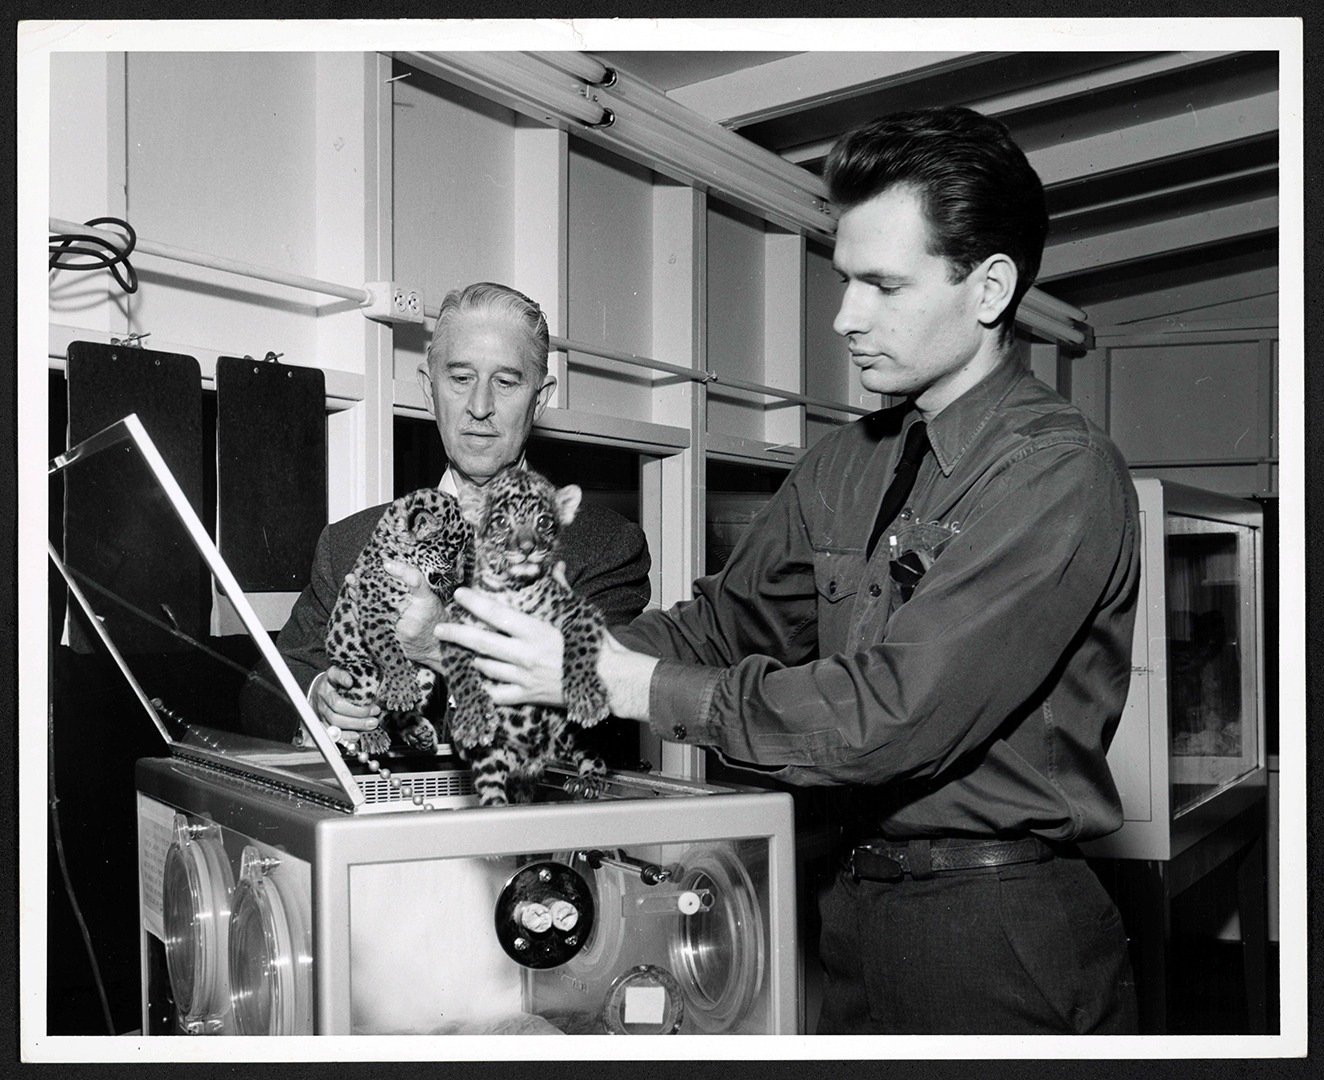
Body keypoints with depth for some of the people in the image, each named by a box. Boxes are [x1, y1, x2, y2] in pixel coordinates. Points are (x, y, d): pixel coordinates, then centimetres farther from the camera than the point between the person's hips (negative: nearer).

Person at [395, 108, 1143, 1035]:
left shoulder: (1060, 473, -18)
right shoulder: (843, 465, 6)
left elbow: (890, 713, -24)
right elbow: (724, 624, 6)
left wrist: (624, 679, -22)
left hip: (999, 939, -6)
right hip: (859, 908, 6)